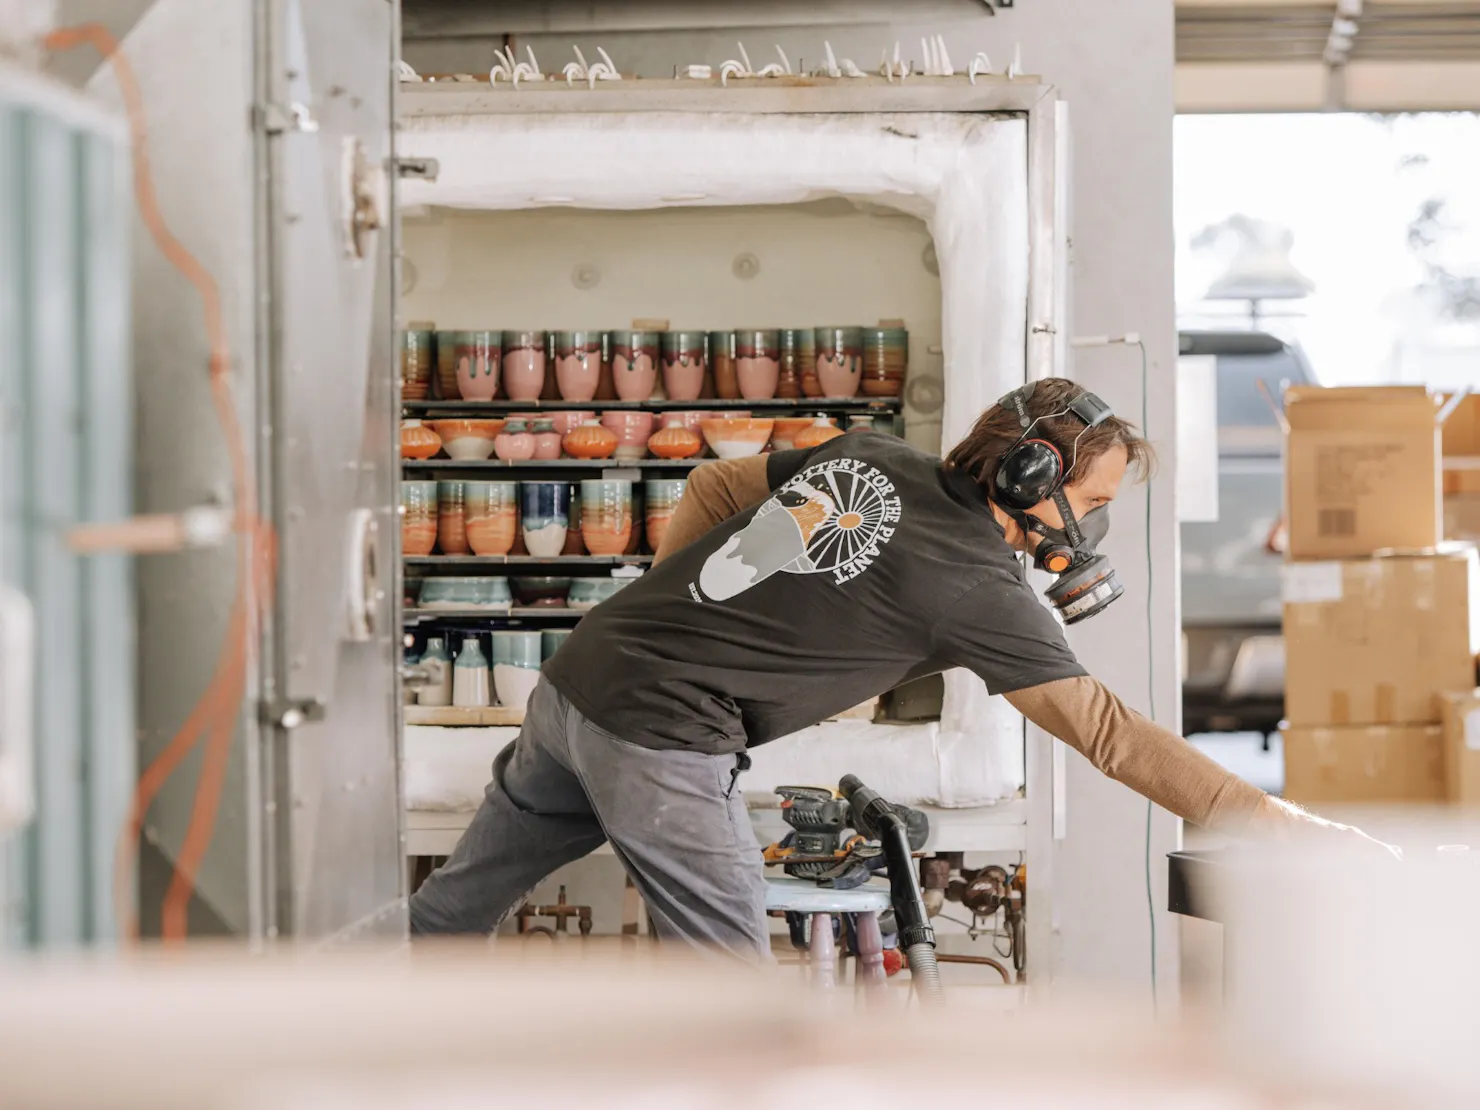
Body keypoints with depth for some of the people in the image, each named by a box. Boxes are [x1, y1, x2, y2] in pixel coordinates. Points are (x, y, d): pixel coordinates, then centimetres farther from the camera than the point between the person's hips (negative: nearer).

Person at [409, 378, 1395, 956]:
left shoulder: (870, 455, 9)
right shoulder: (978, 587, -13)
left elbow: (714, 486, 18)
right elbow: (1107, 731, -13)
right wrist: (1274, 820, -12)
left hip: (576, 677, 8)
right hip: (663, 745, -8)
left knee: (462, 899, 20)